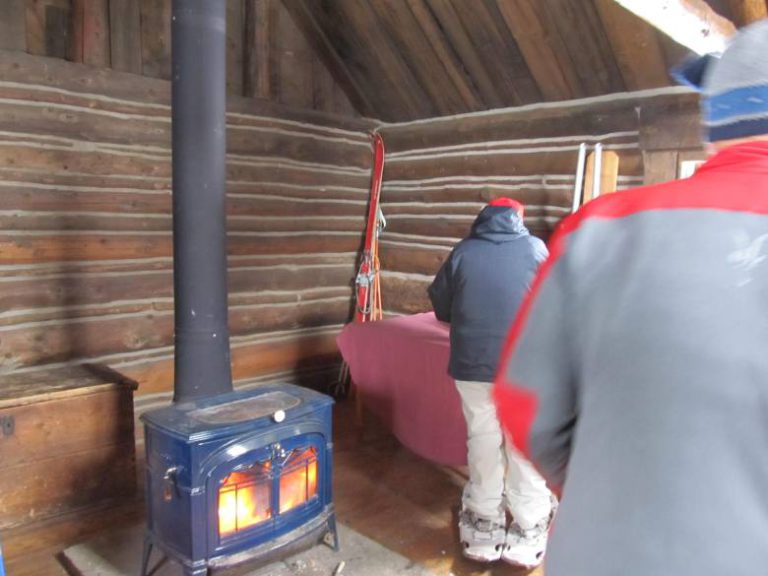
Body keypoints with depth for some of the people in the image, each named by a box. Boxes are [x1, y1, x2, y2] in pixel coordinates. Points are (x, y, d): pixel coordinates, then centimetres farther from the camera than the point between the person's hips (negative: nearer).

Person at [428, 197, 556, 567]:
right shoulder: (535, 248, 3)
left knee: (483, 443, 14)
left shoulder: (463, 252, 4)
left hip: (472, 364, 1)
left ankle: (485, 526, 24)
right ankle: (528, 532, 19)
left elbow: (440, 307, 11)